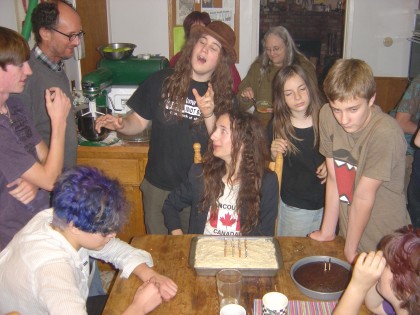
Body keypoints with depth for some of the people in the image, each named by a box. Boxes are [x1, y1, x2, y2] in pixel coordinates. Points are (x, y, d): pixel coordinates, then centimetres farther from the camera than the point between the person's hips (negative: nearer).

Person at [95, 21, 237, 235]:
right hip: (158, 187, 1)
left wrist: (209, 115, -25)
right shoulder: (161, 81, -5)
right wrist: (120, 124, -20)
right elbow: (139, 121, 1)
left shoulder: (225, 97, -5)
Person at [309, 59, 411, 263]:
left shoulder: (385, 133, -28)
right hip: (347, 231, 5)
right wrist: (327, 232, -3)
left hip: (384, 242, -4)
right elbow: (334, 179, -7)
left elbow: (364, 196, -21)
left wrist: (350, 249, -11)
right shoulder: (327, 115, -12)